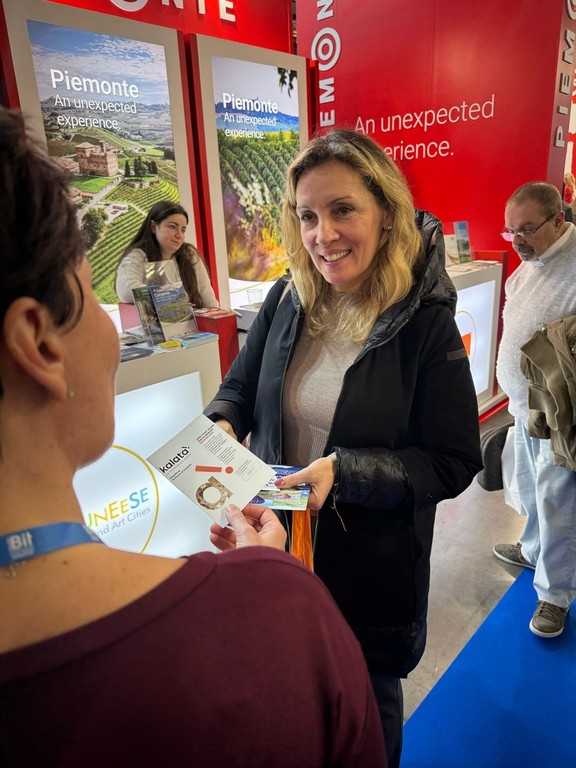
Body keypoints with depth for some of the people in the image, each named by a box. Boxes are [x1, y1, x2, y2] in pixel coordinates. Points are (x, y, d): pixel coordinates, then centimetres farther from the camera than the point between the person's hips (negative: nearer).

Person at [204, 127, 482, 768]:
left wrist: (344, 472, -28)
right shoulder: (286, 300, -7)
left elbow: (454, 463, -16)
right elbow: (238, 388, 5)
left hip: (373, 564, -3)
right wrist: (221, 428, -17)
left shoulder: (426, 324, -19)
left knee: (368, 704, 25)